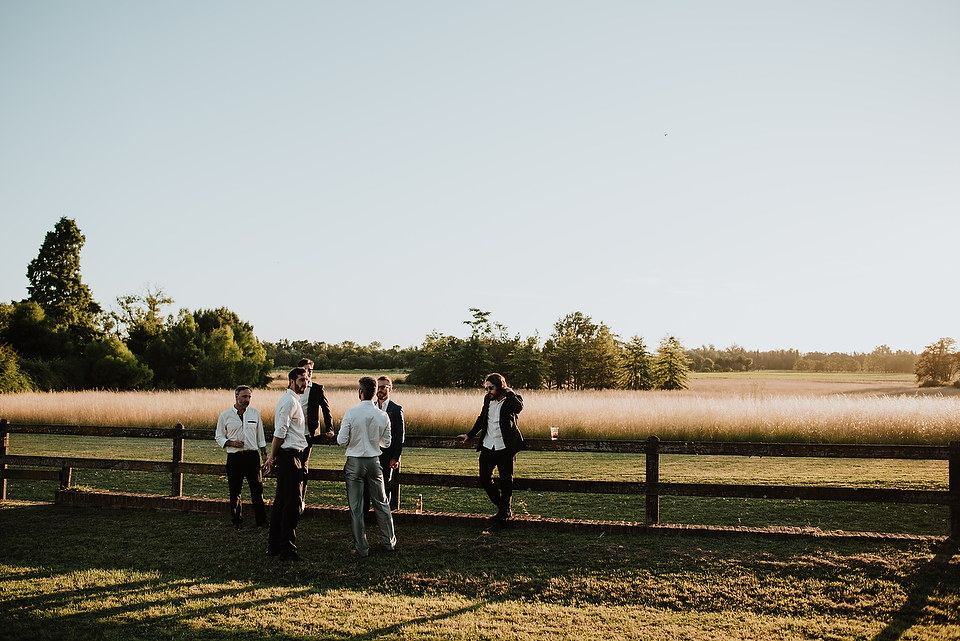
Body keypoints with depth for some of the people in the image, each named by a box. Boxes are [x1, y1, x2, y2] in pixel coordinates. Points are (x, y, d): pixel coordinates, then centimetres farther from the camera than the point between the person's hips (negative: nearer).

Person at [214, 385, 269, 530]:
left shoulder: (255, 413, 8)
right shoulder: (225, 415, 2)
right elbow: (219, 437, 7)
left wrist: (264, 453, 10)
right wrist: (232, 443, -10)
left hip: (252, 456, 1)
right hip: (234, 457, -1)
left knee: (257, 489, 0)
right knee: (235, 491, 4)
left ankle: (261, 521, 7)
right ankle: (237, 521, 17)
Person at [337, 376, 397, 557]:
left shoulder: (350, 414, -15)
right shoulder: (383, 416, -5)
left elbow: (342, 440, -11)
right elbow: (386, 443, 4)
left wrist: (342, 426, 8)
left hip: (355, 462, -3)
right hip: (374, 462, 3)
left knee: (356, 507, 6)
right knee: (381, 503, 17)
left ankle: (361, 548, 10)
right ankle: (389, 542, 26)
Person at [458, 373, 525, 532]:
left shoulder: (512, 399, -9)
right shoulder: (488, 399, 7)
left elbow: (518, 408, -33)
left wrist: (508, 391, -20)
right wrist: (470, 435, 26)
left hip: (505, 449, -6)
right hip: (488, 447, 6)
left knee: (506, 483, 1)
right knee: (484, 480, 6)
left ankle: (501, 519, 12)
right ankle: (504, 509, 26)